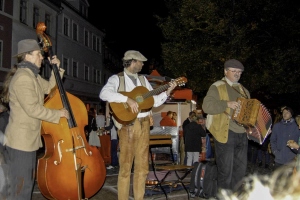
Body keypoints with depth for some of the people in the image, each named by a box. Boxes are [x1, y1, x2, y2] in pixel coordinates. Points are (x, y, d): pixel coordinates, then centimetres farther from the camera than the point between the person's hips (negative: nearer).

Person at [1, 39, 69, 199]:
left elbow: (49, 88, 21)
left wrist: (56, 69, 10)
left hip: (29, 140, 10)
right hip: (20, 141, -10)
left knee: (27, 185, 19)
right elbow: (33, 109, -24)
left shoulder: (32, 75, 12)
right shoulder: (23, 77, -19)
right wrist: (59, 113, -14)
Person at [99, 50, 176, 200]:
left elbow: (155, 101, 17)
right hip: (127, 125, -6)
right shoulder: (117, 78, -1)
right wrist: (128, 99, -26)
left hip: (144, 124, 6)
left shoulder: (143, 79, 17)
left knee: (142, 166, 9)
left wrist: (167, 92, 3)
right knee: (126, 166, -3)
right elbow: (104, 93, -21)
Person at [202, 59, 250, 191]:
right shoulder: (217, 87, -2)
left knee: (241, 169, 12)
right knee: (226, 170, -2)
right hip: (225, 134, -7)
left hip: (242, 134, 7)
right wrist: (227, 104, -22)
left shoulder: (243, 90, 19)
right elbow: (206, 106, -15)